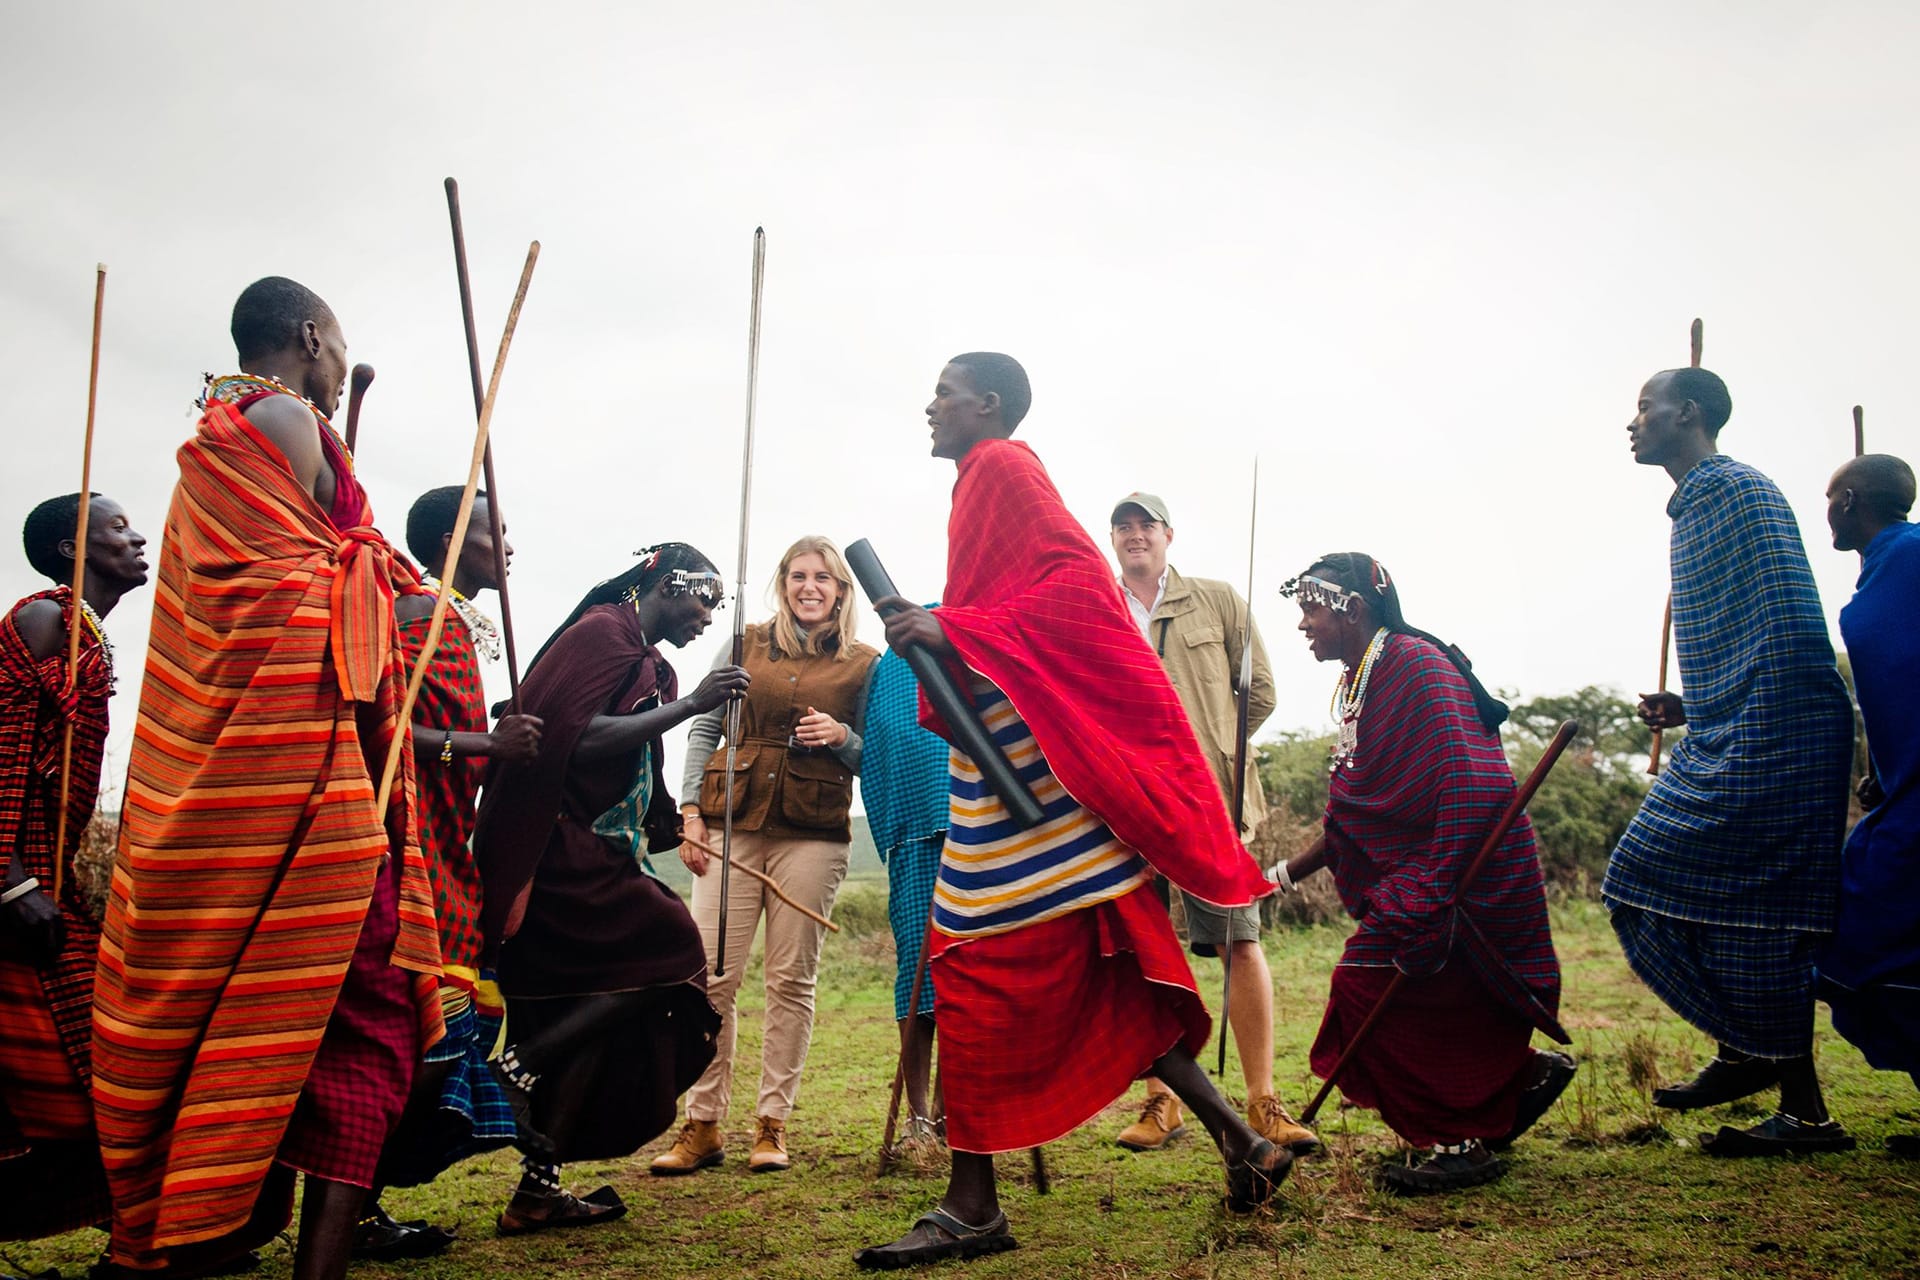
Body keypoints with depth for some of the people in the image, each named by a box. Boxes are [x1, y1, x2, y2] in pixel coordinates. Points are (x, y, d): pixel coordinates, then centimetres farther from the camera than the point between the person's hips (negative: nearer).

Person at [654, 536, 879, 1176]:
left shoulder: (863, 664, 8)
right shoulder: (746, 645, 10)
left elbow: (874, 760, 11)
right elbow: (703, 730, 11)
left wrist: (842, 737, -10)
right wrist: (691, 812, 2)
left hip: (812, 835, -1)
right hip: (731, 826, 1)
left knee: (792, 980, 1)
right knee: (712, 976, -2)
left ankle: (772, 1124, 12)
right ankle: (703, 1127, 6)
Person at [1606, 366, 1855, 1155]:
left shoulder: (1740, 492, -11)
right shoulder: (1697, 507, 20)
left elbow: (1790, 634, -20)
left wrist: (1752, 736, -24)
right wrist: (1691, 711, 16)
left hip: (1771, 741, -10)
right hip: (1727, 741, 10)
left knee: (1757, 911, -8)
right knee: (1650, 887, 11)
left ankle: (1804, 1110, 0)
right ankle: (1745, 1053, 22)